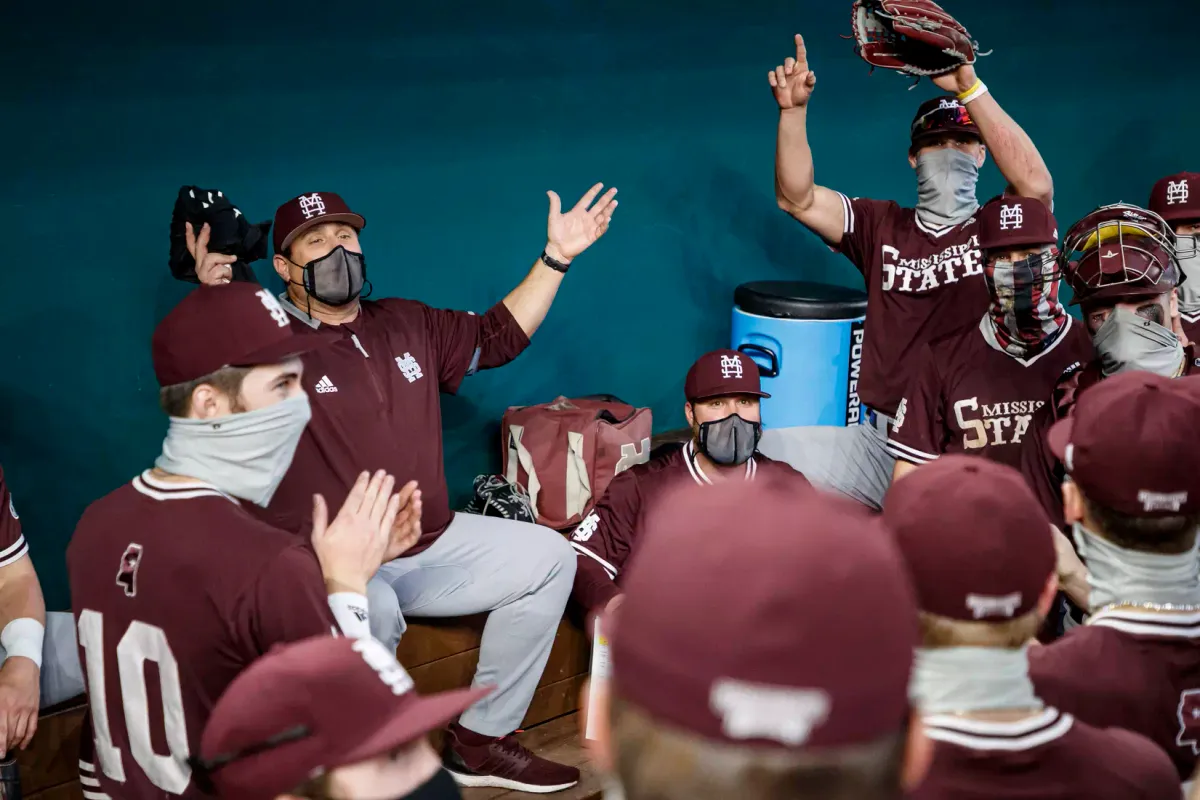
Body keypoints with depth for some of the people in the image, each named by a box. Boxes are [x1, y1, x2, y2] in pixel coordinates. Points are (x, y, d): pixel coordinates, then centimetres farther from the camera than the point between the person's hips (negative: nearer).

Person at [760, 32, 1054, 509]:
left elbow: (1036, 183, -17)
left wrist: (969, 87, -22)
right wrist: (793, 111, -11)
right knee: (766, 454, -11)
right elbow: (797, 198, 4)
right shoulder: (881, 226, 14)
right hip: (884, 441, 3)